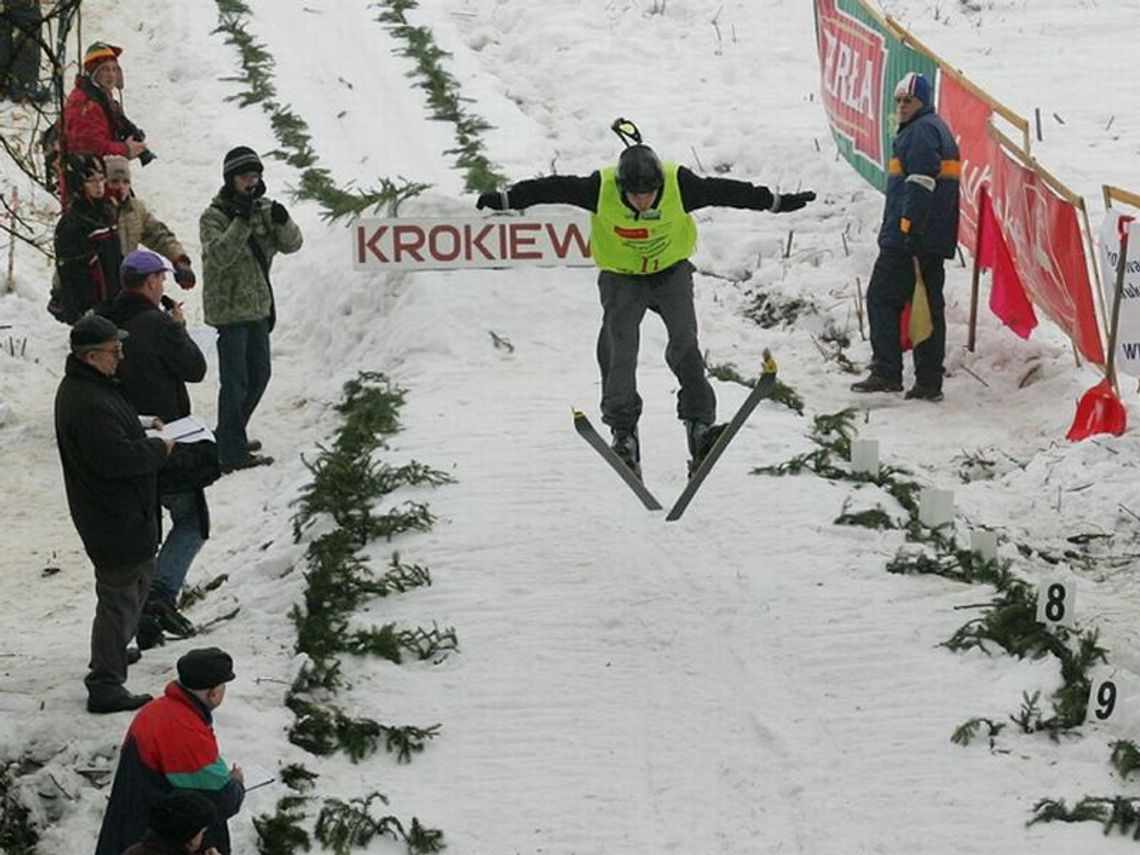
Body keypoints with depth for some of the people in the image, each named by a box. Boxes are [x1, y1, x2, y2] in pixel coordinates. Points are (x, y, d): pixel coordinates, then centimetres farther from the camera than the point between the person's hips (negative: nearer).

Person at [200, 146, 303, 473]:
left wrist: (283, 222, -23)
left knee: (259, 375, 17)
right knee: (235, 381, -7)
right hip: (228, 309, -7)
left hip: (258, 307, 7)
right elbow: (218, 256, -27)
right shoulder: (213, 217, -12)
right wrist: (242, 222, -35)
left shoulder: (263, 209, 5)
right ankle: (232, 452, -3)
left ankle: (229, 435, 33)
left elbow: (291, 244, -2)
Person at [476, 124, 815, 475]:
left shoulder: (680, 185, -25)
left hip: (671, 271, 0)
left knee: (684, 343, -16)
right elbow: (552, 188, -18)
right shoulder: (601, 189, -26)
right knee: (619, 353, -9)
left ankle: (699, 423, -13)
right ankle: (623, 432, 2)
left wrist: (778, 202, -13)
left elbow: (726, 192, -17)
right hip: (621, 277, 0)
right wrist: (505, 199, -19)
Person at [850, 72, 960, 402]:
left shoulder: (920, 131, -10)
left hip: (906, 238, -10)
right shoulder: (939, 129, 23)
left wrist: (909, 231, -24)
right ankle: (929, 382, 7)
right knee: (930, 305, 8)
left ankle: (886, 373, -11)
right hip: (935, 240, 10)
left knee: (882, 299, -6)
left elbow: (920, 185, -20)